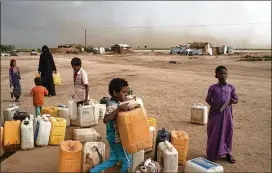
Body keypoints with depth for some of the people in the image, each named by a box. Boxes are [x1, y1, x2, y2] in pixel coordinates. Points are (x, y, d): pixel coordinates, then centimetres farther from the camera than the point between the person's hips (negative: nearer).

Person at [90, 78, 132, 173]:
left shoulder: (114, 102, 4)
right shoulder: (113, 105, -27)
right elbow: (105, 120, -44)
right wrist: (119, 108, -48)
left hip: (114, 136, 9)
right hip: (116, 137, -9)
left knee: (113, 160, 22)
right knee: (127, 160, 8)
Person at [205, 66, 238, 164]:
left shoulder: (231, 87, 1)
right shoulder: (213, 88, -4)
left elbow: (236, 99, 7)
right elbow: (208, 99, 2)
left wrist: (233, 101, -16)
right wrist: (213, 106, -15)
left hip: (227, 113, 2)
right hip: (215, 113, -2)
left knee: (228, 133, 10)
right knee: (214, 134, 7)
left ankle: (227, 153, 28)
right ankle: (212, 154, 22)